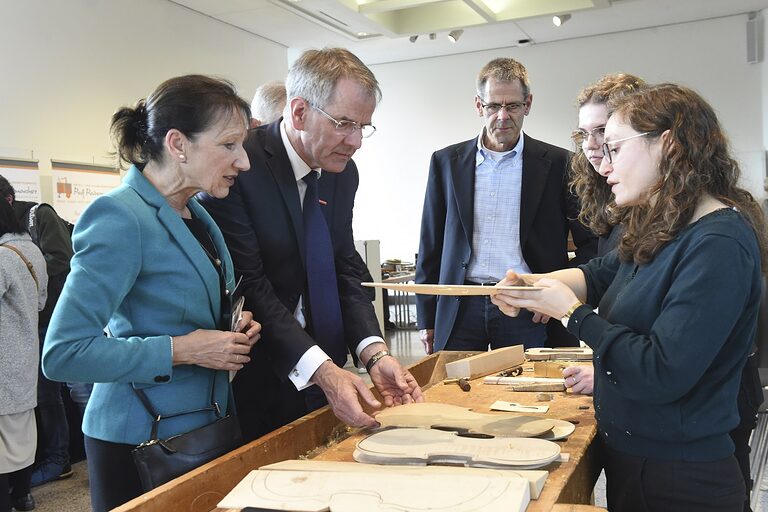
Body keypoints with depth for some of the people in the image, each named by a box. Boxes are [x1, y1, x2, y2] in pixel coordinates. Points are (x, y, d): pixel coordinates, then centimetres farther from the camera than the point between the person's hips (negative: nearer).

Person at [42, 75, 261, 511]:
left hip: (205, 425, 8)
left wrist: (233, 329, 0)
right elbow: (63, 354, -23)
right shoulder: (121, 217, -20)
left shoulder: (196, 213, 5)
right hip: (140, 439, -8)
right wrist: (181, 350, -22)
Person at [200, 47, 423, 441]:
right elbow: (248, 285, -22)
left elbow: (346, 269, 3)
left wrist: (374, 353, -12)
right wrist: (321, 370, -30)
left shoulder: (343, 172, 3)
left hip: (321, 371, 6)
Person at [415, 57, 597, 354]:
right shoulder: (446, 162, 8)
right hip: (460, 310, 2)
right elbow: (431, 246, 9)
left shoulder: (557, 163, 2)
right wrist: (427, 321, 7)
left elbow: (590, 243, 5)